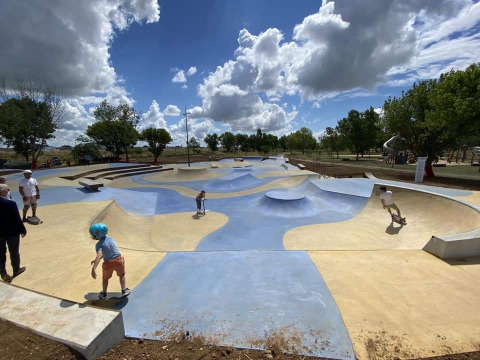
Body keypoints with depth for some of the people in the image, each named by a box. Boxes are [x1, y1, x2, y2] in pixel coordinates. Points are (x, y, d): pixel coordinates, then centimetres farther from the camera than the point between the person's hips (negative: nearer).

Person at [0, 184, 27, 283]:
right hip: (12, 232, -4)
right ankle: (16, 270, 31)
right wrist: (23, 230, -4)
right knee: (14, 252, 14)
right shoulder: (11, 204, -23)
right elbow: (17, 219, -18)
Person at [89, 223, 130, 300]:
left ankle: (104, 294, 40)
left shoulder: (99, 244, -14)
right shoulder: (111, 238, 6)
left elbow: (99, 255, -31)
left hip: (108, 263, -3)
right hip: (119, 260, 4)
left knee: (105, 278, 27)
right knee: (122, 275, 29)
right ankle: (124, 290, 25)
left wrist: (93, 269, -38)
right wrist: (96, 260, 14)